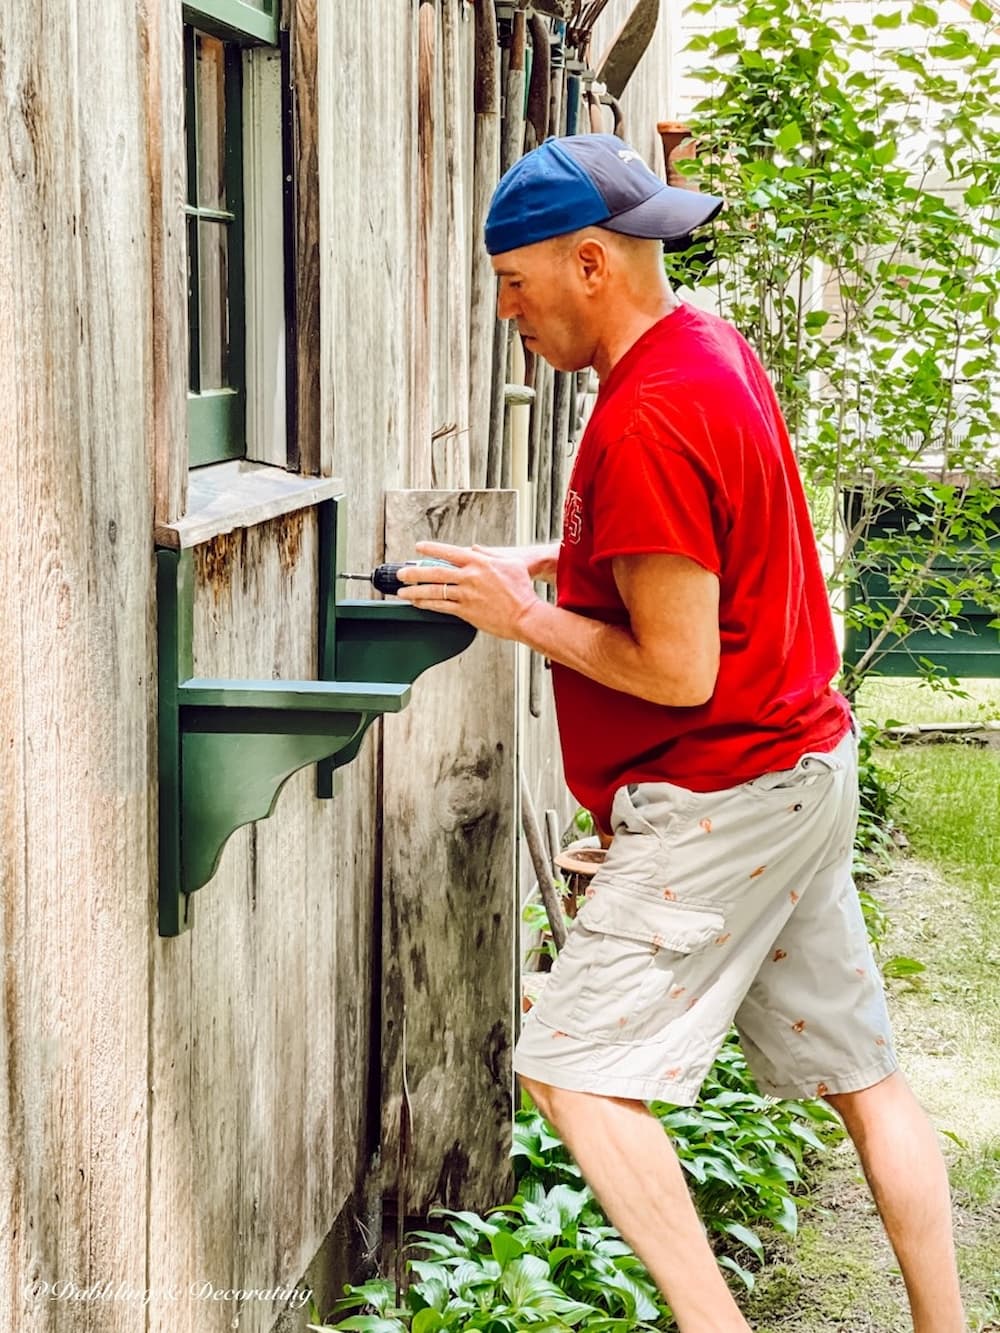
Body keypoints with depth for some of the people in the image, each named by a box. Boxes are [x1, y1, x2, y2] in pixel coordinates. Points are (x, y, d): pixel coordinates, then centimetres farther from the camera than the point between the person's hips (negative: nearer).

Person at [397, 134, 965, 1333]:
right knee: (861, 1075, 14)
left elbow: (677, 670, -22)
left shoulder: (647, 419, -23)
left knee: (573, 1072, -6)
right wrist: (544, 561, 12)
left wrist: (521, 615, -11)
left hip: (719, 796, -10)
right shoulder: (709, 345, 8)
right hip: (805, 767, 10)